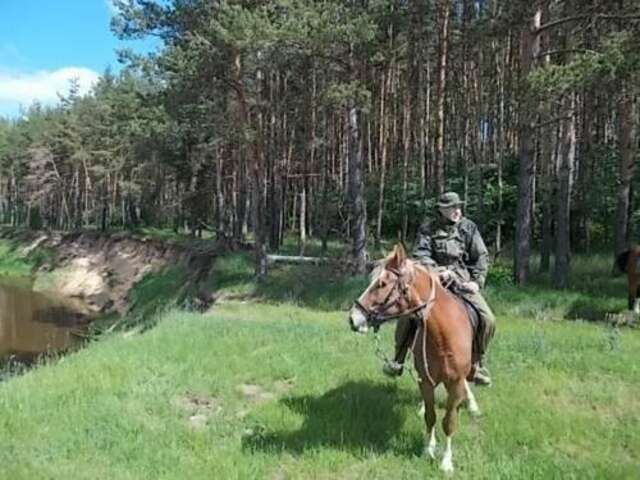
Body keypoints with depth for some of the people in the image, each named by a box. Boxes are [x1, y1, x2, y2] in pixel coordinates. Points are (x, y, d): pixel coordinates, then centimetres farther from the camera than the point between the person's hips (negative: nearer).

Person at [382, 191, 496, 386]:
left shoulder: (468, 227, 7)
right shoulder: (427, 230, 5)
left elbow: (482, 256, 6)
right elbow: (421, 255, -6)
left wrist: (477, 282, -6)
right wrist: (437, 271, -24)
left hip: (462, 281, 1)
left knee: (488, 319, -13)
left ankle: (478, 362, 10)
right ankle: (398, 360, 1)